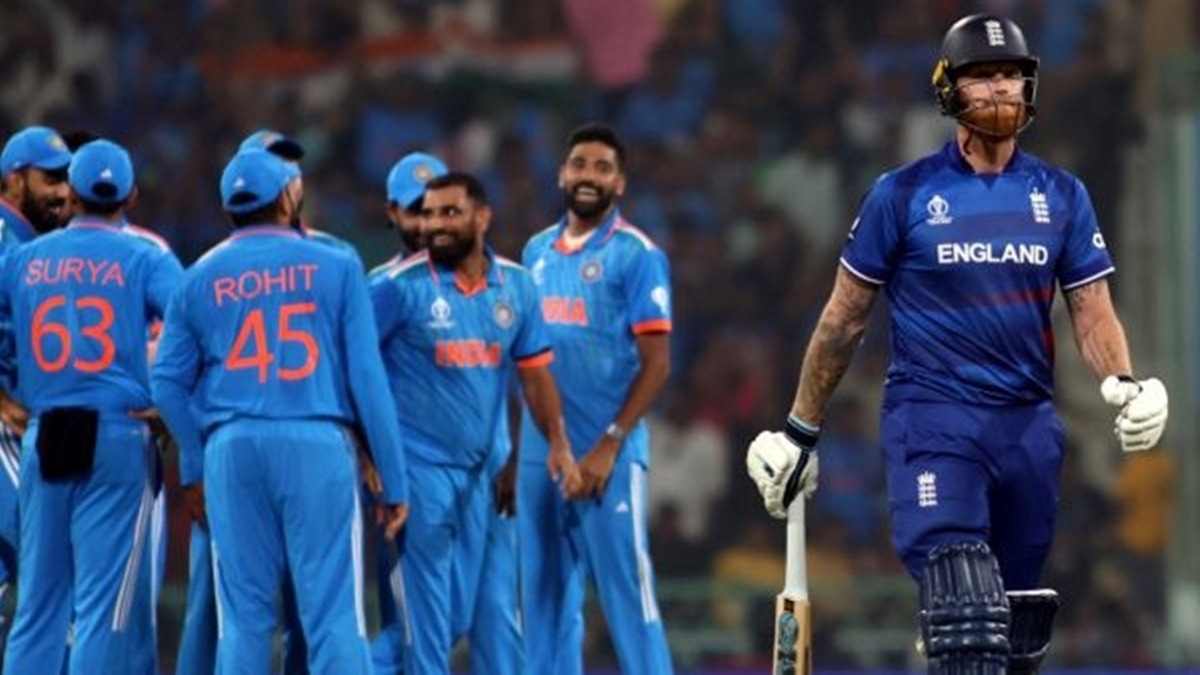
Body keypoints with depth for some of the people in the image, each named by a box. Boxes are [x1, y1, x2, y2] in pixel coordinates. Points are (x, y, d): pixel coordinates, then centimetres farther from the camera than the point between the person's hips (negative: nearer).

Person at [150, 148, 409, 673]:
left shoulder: (200, 277, 9)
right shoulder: (335, 267, 2)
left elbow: (168, 380, 6)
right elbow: (366, 378, -1)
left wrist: (194, 466, 15)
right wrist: (393, 481, 2)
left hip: (231, 448, 3)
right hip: (318, 444, -2)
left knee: (243, 615, 6)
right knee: (332, 610, -4)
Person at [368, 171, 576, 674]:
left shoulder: (515, 286, 5)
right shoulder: (400, 287, -9)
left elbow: (534, 372, 10)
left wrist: (557, 443, -1)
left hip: (483, 467, 5)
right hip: (419, 467, -5)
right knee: (427, 600, -5)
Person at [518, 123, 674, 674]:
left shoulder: (635, 255, -5)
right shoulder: (538, 251, 14)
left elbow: (656, 365, -9)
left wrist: (608, 446, -16)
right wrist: (512, 452, 12)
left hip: (606, 457, -6)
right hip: (538, 456, 6)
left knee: (626, 592, -7)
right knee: (545, 599, 9)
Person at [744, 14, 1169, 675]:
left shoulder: (1062, 196, 9)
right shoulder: (904, 193, 1)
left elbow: (1092, 311, 8)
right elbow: (845, 318, 6)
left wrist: (1122, 385, -14)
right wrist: (799, 431, 7)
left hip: (1028, 424, 4)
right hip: (931, 418, -4)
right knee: (966, 619, -21)